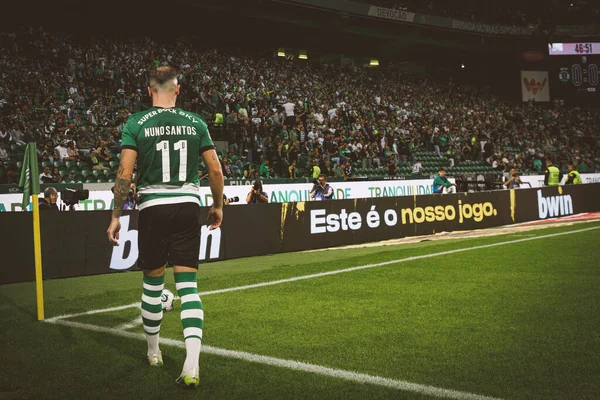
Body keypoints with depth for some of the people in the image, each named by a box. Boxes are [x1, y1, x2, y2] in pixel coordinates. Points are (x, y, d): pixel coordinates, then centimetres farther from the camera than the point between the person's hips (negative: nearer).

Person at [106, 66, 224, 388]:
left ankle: (153, 353, 31)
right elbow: (215, 169, 4)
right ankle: (191, 365, -9)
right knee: (188, 284, 0)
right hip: (188, 205, 1)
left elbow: (124, 174, -7)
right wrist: (217, 206, 17)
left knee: (153, 282, 15)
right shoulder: (196, 122, 3)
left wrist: (116, 216, 0)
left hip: (153, 207, -1)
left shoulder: (136, 123, -2)